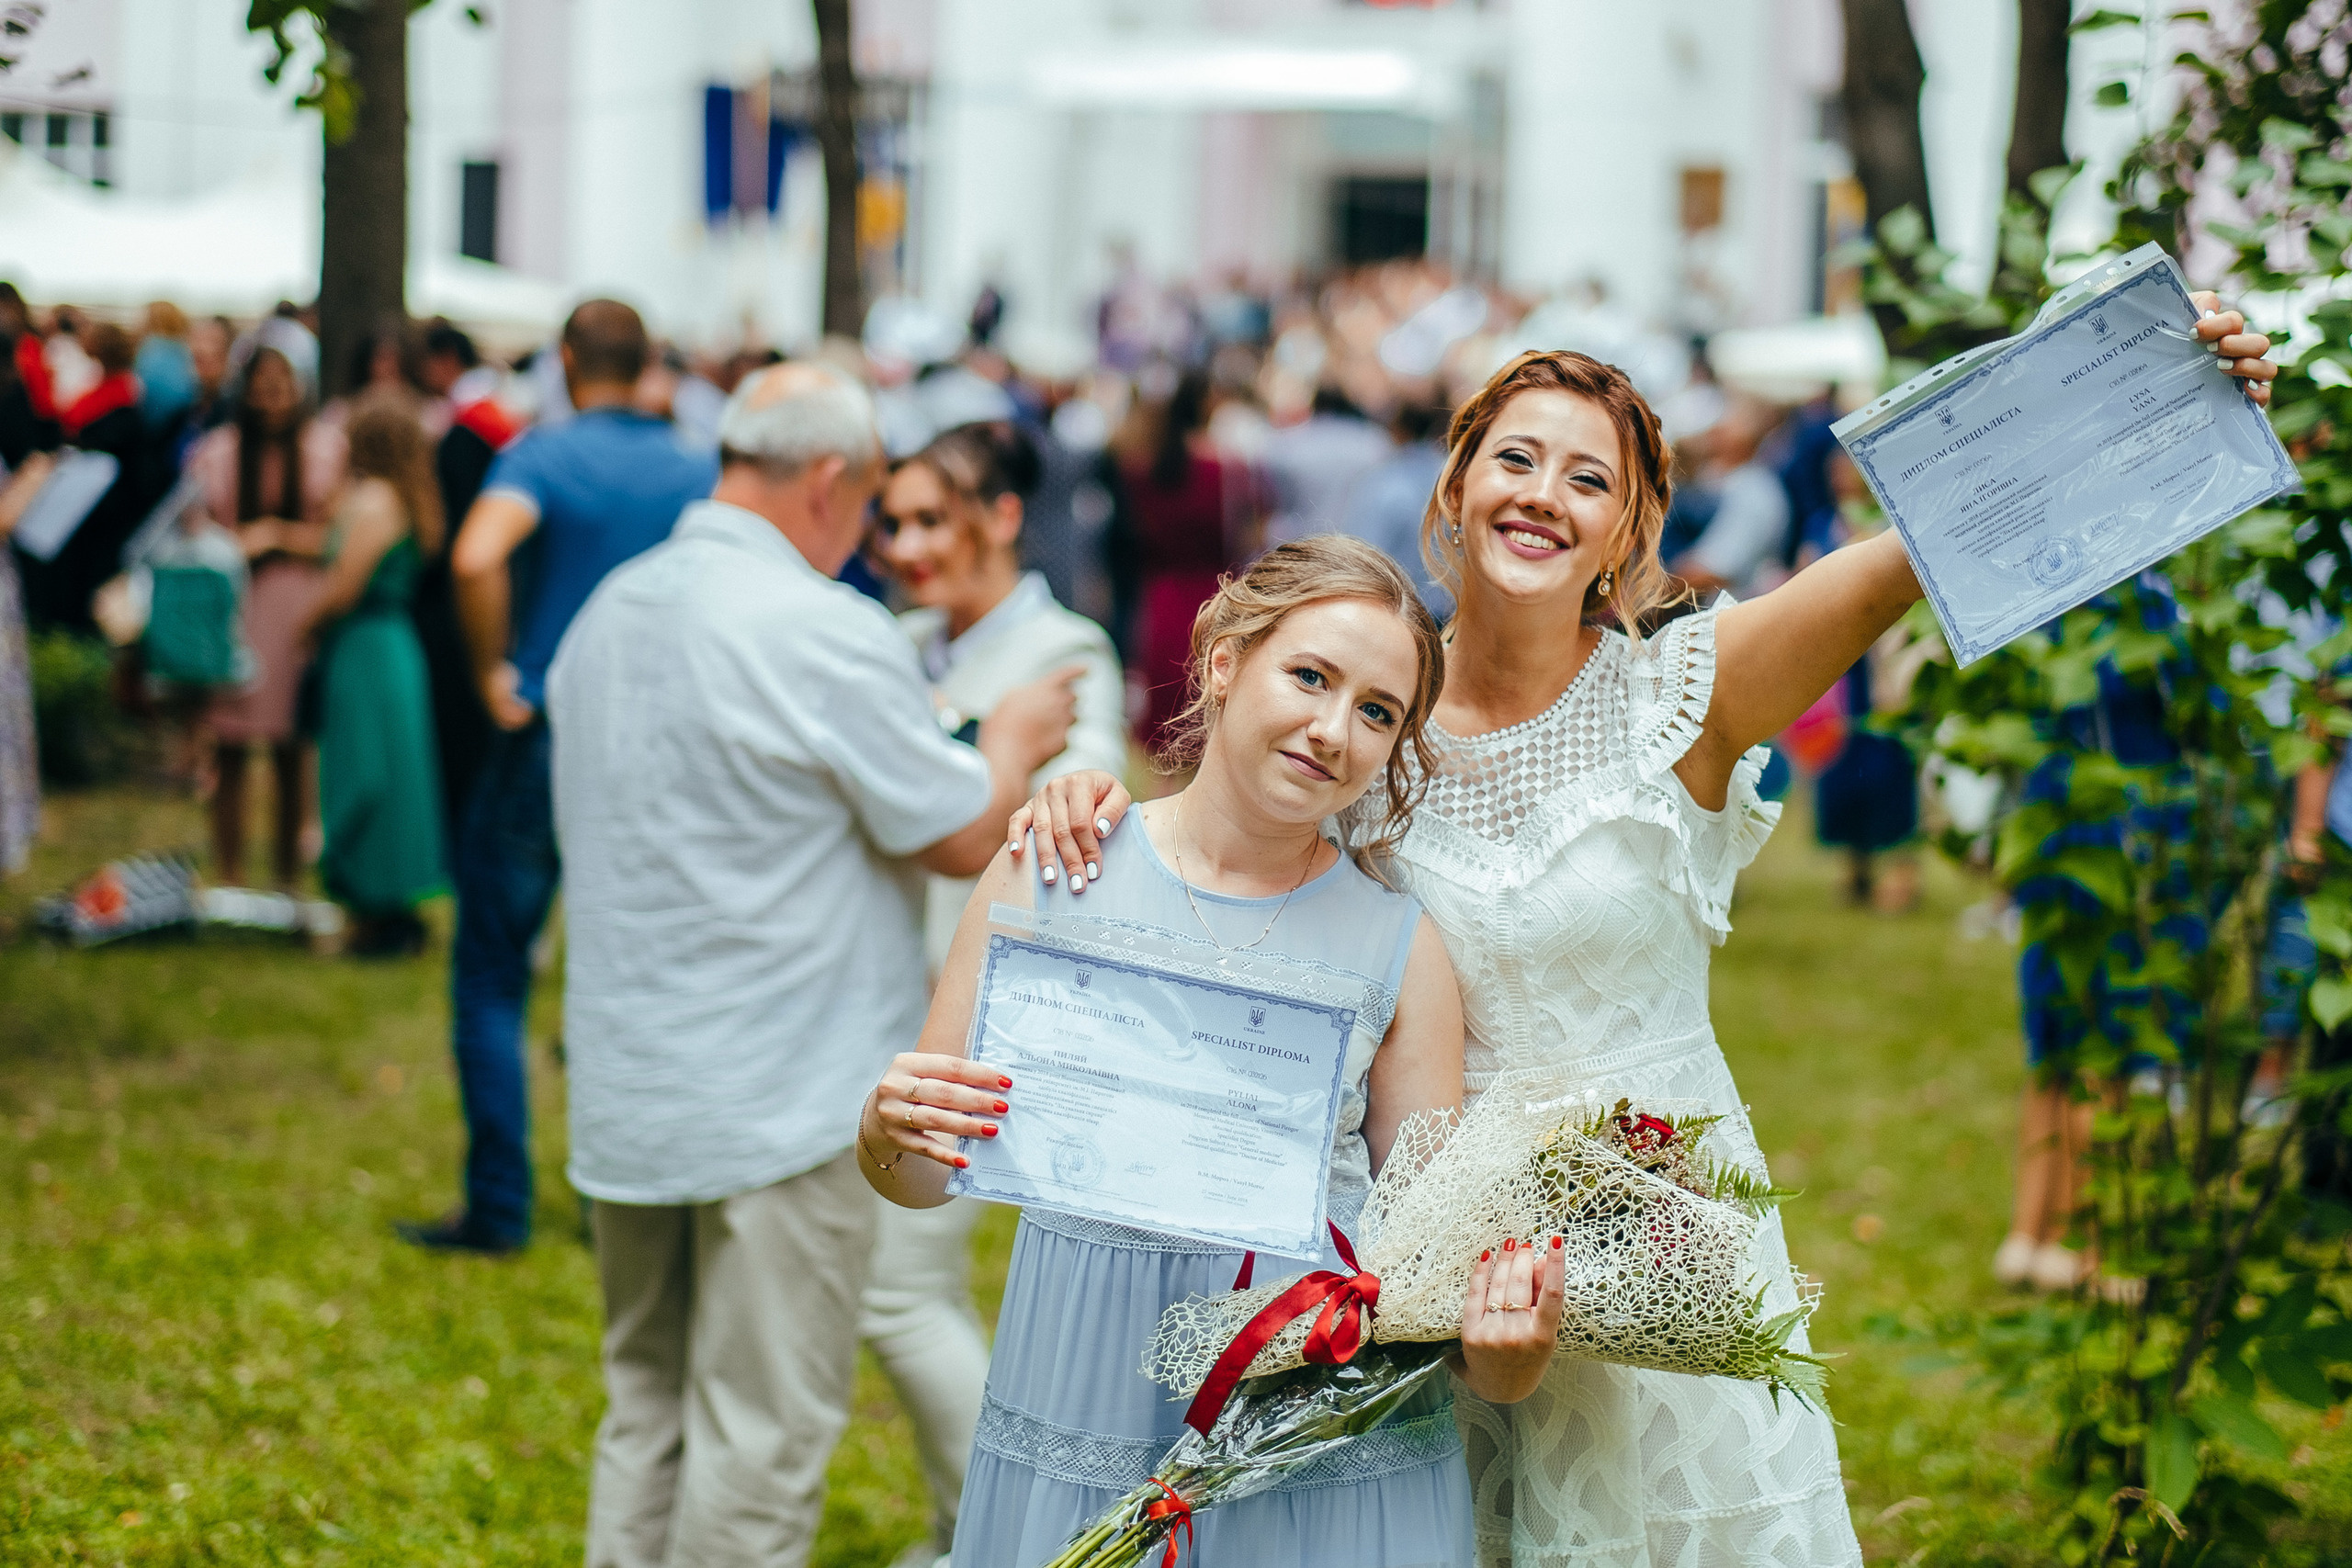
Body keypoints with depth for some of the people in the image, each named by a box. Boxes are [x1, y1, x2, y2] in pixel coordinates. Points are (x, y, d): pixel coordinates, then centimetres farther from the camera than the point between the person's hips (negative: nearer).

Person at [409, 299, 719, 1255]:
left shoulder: (543, 457, -9)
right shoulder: (701, 474, 3)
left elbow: (476, 557, -28)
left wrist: (493, 673, -15)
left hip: (545, 741, -4)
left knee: (493, 979, 6)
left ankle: (498, 1206, 4)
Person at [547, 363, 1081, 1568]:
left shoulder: (608, 612, 8)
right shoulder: (824, 633, -17)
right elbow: (964, 837, -10)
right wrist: (1013, 743, 11)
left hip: (626, 1094, 8)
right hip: (783, 1103, -8)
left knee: (647, 1402, 17)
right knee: (761, 1433, 0)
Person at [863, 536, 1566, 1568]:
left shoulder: (1401, 943, 0)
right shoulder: (1049, 875, -1)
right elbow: (921, 1177, 3)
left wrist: (1499, 1349, -19)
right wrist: (888, 1134, -20)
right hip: (1084, 1398, 0)